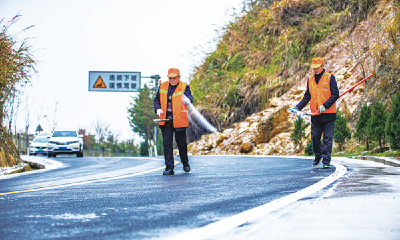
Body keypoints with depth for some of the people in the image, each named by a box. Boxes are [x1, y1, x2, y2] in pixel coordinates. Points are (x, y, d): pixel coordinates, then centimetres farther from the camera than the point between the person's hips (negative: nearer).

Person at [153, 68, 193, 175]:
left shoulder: (184, 87, -4)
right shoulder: (162, 86, 7)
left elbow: (189, 97, -23)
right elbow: (156, 100, 17)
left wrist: (187, 100, -48)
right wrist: (158, 109, -3)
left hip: (179, 121, -2)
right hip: (166, 121, 2)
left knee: (181, 143, 8)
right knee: (167, 143, -5)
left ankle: (185, 163, 32)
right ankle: (169, 168, -2)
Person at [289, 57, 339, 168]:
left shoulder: (330, 78, -2)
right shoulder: (310, 80, 12)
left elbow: (335, 95, -7)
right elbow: (307, 97, 17)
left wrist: (325, 106, -18)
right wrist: (297, 107, 4)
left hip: (328, 114, -4)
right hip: (315, 115, 4)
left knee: (328, 138, -3)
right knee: (315, 137, 5)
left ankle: (326, 160, 1)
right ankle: (318, 155, 27)